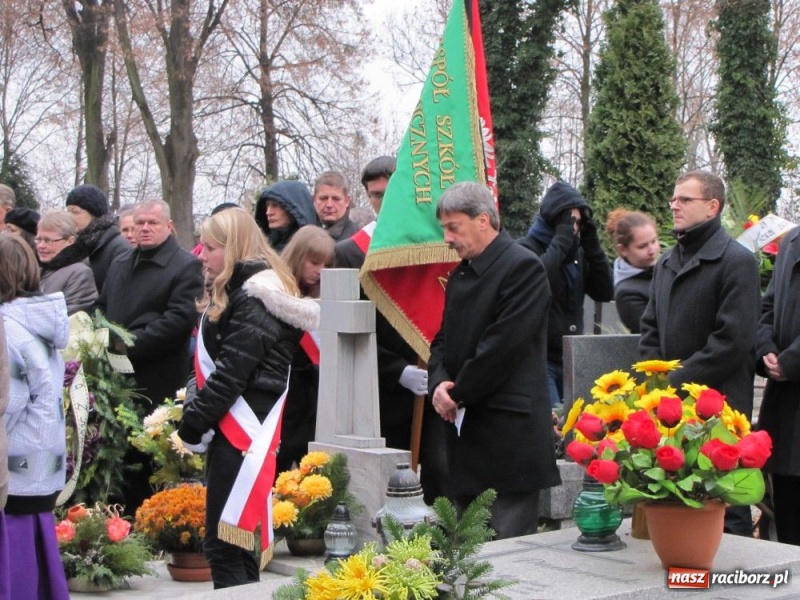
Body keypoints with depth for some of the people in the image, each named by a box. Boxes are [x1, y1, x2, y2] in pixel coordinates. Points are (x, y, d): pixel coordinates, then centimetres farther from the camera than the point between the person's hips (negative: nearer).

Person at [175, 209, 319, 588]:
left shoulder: (255, 300, -13)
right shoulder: (236, 294, 18)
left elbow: (232, 372, -19)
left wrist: (191, 424, -14)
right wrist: (195, 419, 11)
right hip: (233, 430, 10)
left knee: (223, 544, -8)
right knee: (235, 544, 13)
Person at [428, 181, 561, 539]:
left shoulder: (523, 267, -10)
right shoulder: (461, 274, 18)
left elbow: (503, 345, -17)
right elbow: (444, 339, 18)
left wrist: (458, 395, -11)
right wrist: (438, 383, -2)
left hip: (509, 432, -9)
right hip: (465, 429, 9)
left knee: (507, 541, -5)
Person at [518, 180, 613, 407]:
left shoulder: (576, 252, 13)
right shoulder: (526, 249, -5)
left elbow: (605, 292, 4)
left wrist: (590, 242, -2)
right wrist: (562, 238, -16)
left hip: (570, 360, 7)